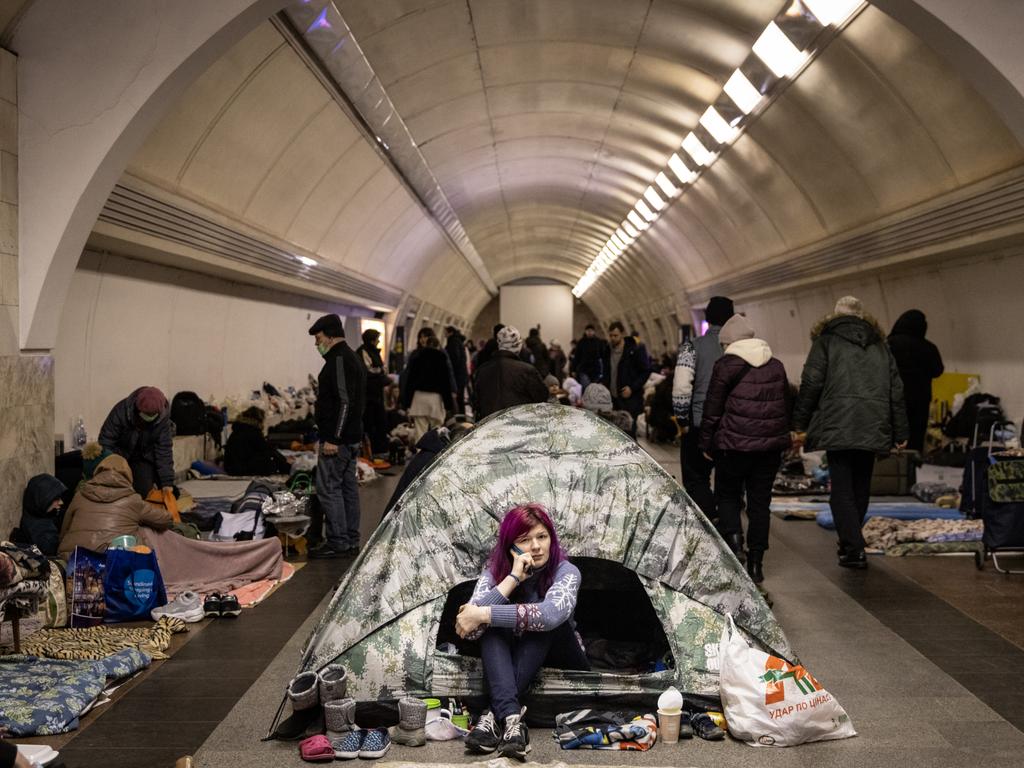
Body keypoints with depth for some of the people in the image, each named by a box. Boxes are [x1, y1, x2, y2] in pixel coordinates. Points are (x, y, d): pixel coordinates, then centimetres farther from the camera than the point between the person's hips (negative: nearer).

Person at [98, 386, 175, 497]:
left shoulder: (163, 417, -24)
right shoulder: (121, 411, -30)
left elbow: (164, 450, -20)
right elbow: (106, 442, -25)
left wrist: (167, 481, -24)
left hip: (144, 458, 1)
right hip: (120, 455, -1)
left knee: (144, 492, -12)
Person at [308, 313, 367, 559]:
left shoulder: (339, 360, -15)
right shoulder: (352, 359, 19)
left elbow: (345, 402, -22)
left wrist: (332, 439, -23)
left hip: (337, 438, -11)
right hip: (352, 437, 11)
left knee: (328, 488, -7)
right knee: (348, 487, 13)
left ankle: (338, 542, -4)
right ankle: (351, 541, 18)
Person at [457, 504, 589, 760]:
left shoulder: (565, 571, -18)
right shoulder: (495, 571, -10)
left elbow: (552, 613, -42)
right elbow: (469, 629, -28)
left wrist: (483, 614, -41)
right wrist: (513, 578, -32)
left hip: (560, 658, -2)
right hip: (512, 657, 2)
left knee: (545, 618, -32)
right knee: (492, 625, -28)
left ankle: (495, 715, -37)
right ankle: (511, 718, -46)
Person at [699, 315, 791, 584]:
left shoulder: (726, 365, -6)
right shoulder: (777, 366, 11)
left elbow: (712, 407, -5)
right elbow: (786, 405, 16)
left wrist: (706, 443, 3)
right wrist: (782, 436, 23)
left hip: (734, 444, -4)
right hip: (771, 444, 4)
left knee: (728, 495, 12)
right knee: (760, 501, 9)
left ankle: (734, 542, -10)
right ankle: (756, 561, 11)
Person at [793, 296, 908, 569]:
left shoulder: (825, 342, 5)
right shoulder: (880, 346, 18)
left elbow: (811, 384, -4)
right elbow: (896, 391, 16)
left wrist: (800, 425, 1)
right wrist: (899, 434, 18)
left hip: (837, 429, -4)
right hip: (873, 430, 4)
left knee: (842, 492, -1)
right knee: (861, 490, 16)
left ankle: (854, 550, -8)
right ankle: (850, 543, 25)